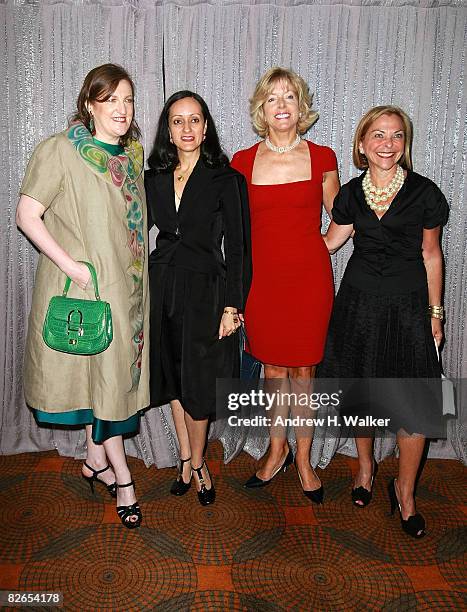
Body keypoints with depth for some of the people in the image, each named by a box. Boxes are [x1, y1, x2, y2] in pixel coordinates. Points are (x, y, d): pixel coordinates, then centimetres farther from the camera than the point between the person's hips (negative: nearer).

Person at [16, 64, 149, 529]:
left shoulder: (134, 153, 11)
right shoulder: (59, 150, -10)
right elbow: (27, 215, -13)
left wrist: (135, 276, 11)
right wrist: (71, 265, -20)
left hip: (125, 285, 6)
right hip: (84, 286, -6)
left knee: (113, 372, 14)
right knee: (103, 372, 1)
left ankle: (96, 459, 33)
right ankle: (121, 477, 17)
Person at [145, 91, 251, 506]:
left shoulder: (226, 180, -5)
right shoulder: (154, 179, 7)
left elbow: (238, 249, -7)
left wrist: (231, 307, -12)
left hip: (205, 290, -4)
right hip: (162, 287, 5)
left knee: (197, 384, 3)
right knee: (172, 379, 13)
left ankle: (195, 463, 28)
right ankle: (189, 461, 32)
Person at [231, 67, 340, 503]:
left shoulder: (322, 158, 1)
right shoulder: (243, 163, 3)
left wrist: (308, 252, 7)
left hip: (309, 278, -1)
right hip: (261, 278, 1)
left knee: (303, 371, 7)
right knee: (273, 369, 11)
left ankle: (303, 459, 25)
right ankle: (276, 452, 31)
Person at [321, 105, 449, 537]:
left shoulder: (423, 193, -5)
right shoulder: (351, 194, 2)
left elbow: (431, 255, 2)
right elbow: (327, 243, 14)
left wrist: (435, 314, 4)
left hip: (407, 305, -2)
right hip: (359, 302, 2)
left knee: (414, 407, -3)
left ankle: (405, 492, 20)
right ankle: (365, 465, 38)